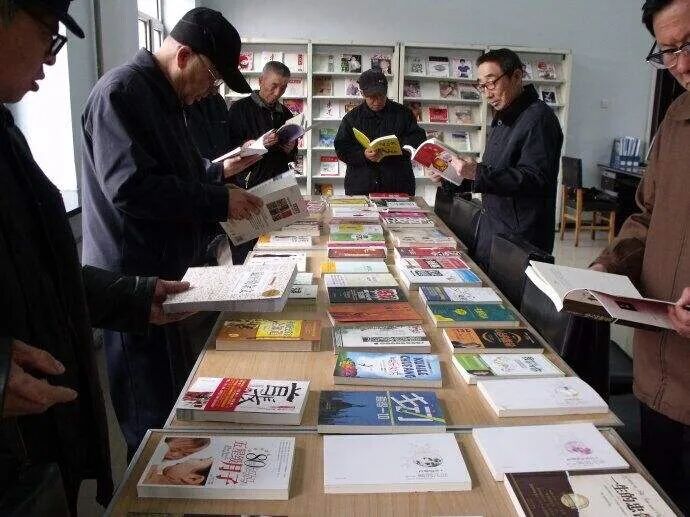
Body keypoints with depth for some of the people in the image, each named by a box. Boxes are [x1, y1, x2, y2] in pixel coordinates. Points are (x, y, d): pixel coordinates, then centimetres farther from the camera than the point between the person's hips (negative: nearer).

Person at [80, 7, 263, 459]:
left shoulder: (165, 97, 17)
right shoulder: (122, 91, -16)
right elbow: (131, 187, -27)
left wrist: (219, 172, 11)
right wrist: (219, 200, -20)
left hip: (171, 273, 10)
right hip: (138, 283, -10)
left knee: (183, 405, 19)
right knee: (154, 425, 1)